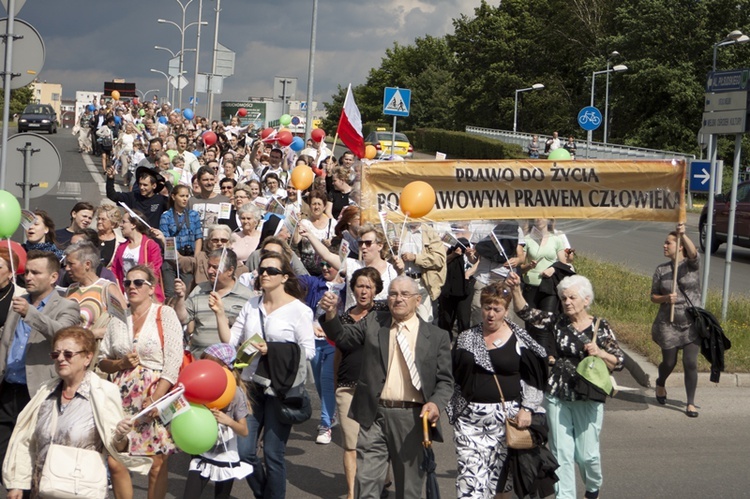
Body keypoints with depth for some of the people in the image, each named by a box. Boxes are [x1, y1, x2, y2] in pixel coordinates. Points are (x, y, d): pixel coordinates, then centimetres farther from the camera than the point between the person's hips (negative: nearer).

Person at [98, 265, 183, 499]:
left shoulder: (165, 315, -2)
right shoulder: (118, 319, 12)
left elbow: (173, 362, -9)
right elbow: (102, 361, 17)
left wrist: (155, 399, -16)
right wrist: (121, 363, -4)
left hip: (156, 394, -4)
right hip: (122, 397, 4)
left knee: (157, 463, -2)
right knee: (114, 461, 0)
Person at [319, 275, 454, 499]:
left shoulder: (437, 336, 4)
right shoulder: (373, 324, 9)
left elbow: (445, 380, 3)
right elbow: (341, 336, 0)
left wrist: (436, 403, -17)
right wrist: (331, 313, -20)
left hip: (413, 419, -1)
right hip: (375, 415, 1)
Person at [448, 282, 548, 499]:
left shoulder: (519, 341, 1)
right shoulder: (466, 339, 8)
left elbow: (532, 379, 2)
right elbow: (453, 377, 12)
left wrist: (527, 408, -8)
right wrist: (453, 410, 8)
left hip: (506, 416, -1)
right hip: (470, 416, 1)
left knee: (501, 472, 5)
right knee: (470, 472, -9)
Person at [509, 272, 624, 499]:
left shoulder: (600, 327, -4)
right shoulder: (557, 322, 2)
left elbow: (619, 362, -5)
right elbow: (526, 312, -5)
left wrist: (599, 353, -22)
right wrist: (516, 290, -20)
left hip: (588, 399, -2)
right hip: (557, 397, 2)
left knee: (587, 453, 7)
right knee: (561, 453, 3)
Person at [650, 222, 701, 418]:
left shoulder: (692, 265, -5)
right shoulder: (661, 270, 2)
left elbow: (693, 252, -29)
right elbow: (653, 297, 6)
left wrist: (683, 234, -45)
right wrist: (666, 298, -16)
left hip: (692, 324, -2)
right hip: (668, 325, 2)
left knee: (690, 363, -5)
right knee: (669, 362, 11)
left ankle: (691, 403, 9)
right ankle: (660, 384, 45)